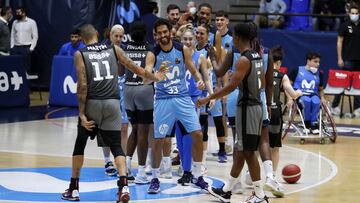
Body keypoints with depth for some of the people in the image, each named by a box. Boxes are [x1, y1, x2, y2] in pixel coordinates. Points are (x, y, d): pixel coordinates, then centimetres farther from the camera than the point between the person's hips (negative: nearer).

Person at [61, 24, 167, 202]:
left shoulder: (80, 54, 2)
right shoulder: (113, 49, 10)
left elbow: (82, 85, -7)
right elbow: (134, 68, 17)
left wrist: (82, 114, -6)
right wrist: (154, 77, 34)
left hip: (92, 102, -1)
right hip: (112, 103, 1)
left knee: (80, 144, 17)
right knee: (116, 146, 5)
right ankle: (123, 186, -16)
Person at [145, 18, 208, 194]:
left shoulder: (183, 50, -1)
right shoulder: (153, 55, -8)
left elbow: (193, 70, 8)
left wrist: (199, 80, -12)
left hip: (183, 98, 2)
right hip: (163, 100, -2)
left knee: (197, 135, -2)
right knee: (158, 140, -2)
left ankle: (197, 176, 12)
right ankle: (155, 178, 12)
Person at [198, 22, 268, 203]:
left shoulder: (243, 60, -18)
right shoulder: (257, 56, 10)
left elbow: (231, 86, -21)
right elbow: (262, 83, 18)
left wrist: (208, 99, -16)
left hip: (247, 107, -9)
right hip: (255, 104, 9)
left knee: (248, 152, -3)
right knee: (240, 150, 15)